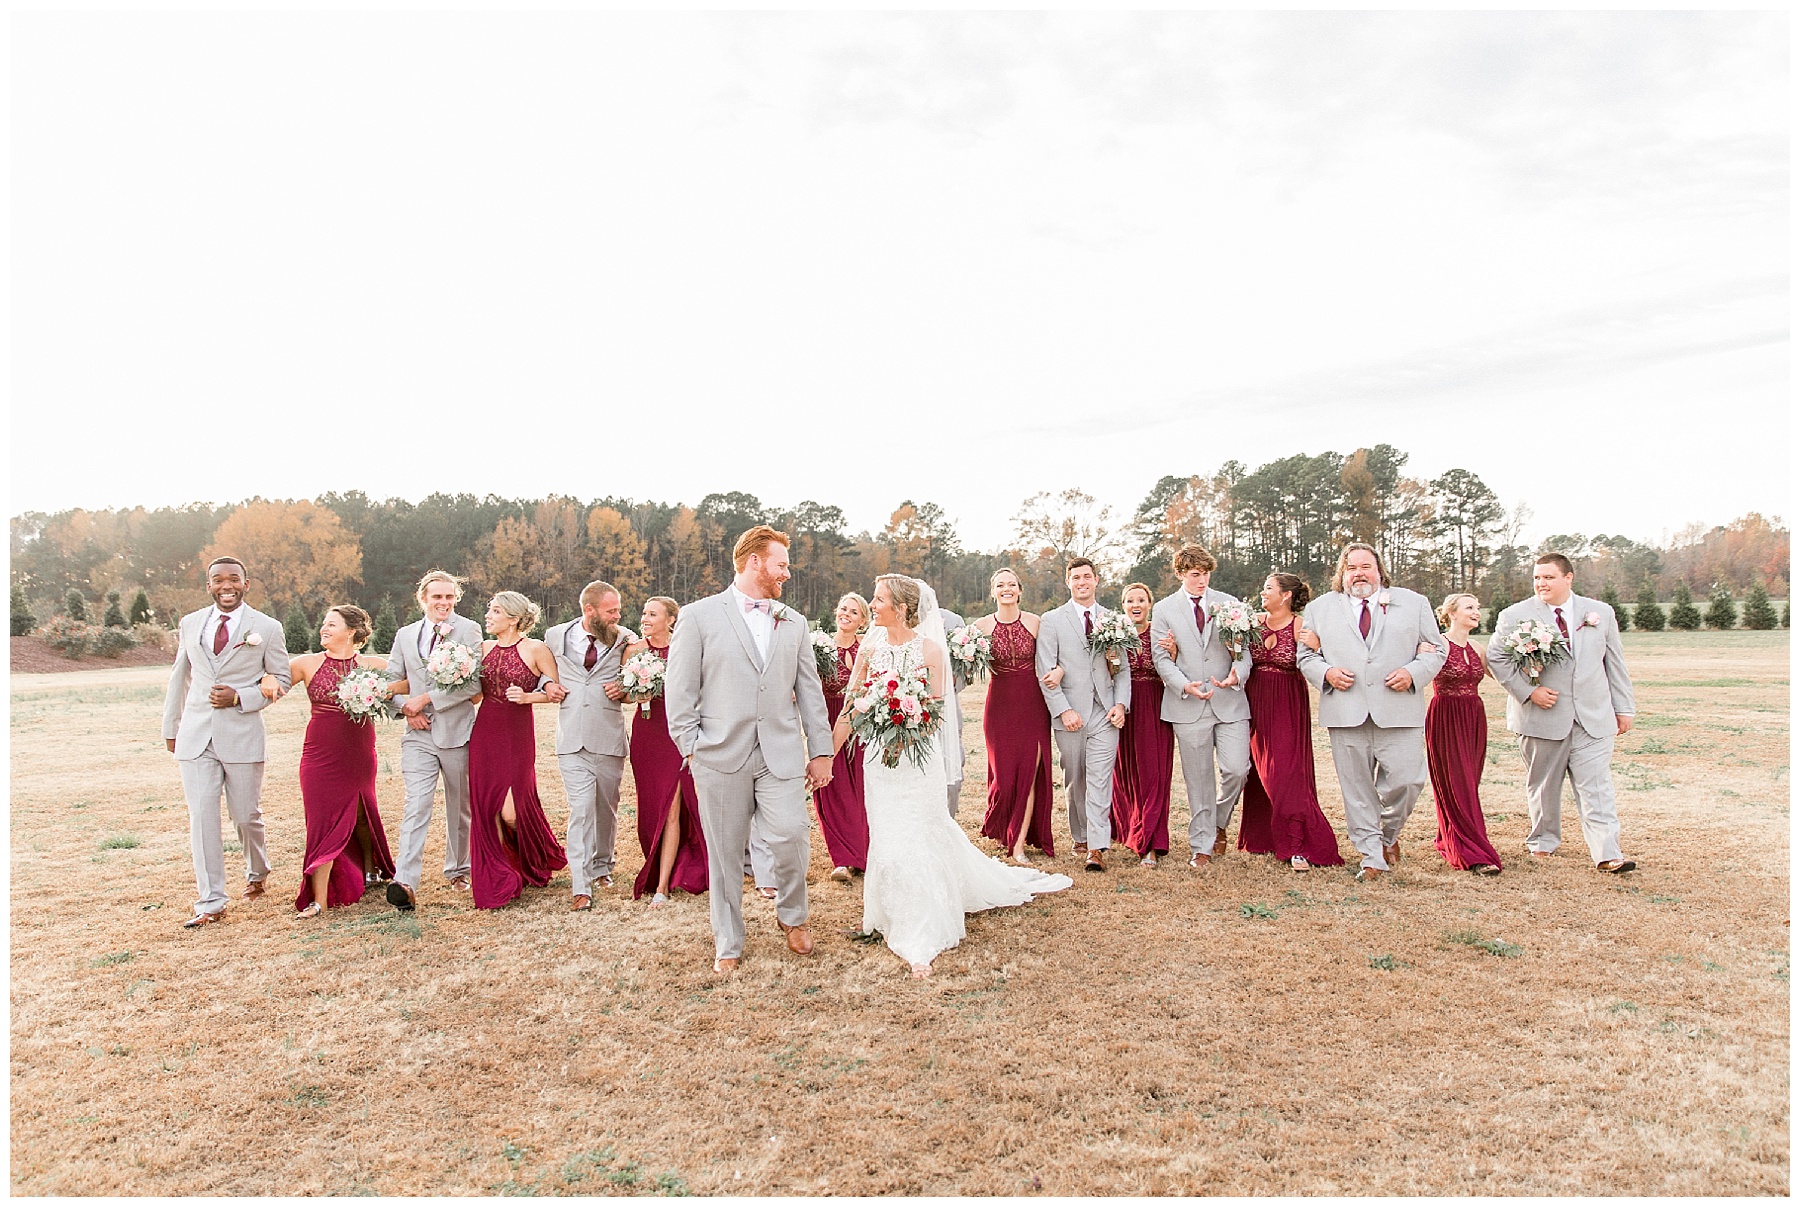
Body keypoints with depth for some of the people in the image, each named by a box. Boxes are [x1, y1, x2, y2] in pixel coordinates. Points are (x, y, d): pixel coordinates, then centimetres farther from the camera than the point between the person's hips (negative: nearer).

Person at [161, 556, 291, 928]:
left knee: (246, 816, 7)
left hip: (242, 734, -2)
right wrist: (171, 727, 19)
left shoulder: (267, 628, -1)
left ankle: (257, 874, 35)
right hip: (195, 737, 2)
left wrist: (240, 698, -12)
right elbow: (180, 677, 18)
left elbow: (280, 679, 3)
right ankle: (211, 902, 4)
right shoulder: (191, 624, 10)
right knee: (201, 818, -2)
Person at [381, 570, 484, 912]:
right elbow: (392, 680, 15)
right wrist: (406, 707, -4)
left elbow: (474, 683, -12)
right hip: (419, 734, 2)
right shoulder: (405, 635, 12)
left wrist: (426, 699, -14)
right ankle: (405, 882, -16)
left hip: (457, 731, -2)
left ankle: (457, 870, 29)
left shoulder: (469, 631, -2)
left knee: (460, 805, 11)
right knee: (416, 805, -11)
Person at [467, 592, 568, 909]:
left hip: (518, 734, -5)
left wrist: (528, 697, -17)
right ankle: (498, 880, 17)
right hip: (485, 732, 5)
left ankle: (540, 860, 27)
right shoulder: (484, 649, 9)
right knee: (486, 806, 2)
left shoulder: (535, 649, -6)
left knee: (512, 811, -6)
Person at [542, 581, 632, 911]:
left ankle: (602, 866, 34)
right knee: (581, 809, -10)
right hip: (572, 739, -1)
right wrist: (547, 685, 0)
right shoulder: (555, 637, 5)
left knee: (607, 807, 12)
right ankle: (580, 887, -7)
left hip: (609, 738, 1)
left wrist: (624, 690, -6)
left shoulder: (624, 640, 4)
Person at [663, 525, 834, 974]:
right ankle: (728, 945, 23)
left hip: (781, 754, 2)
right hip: (721, 755, -2)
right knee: (725, 853, 6)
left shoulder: (793, 622, 14)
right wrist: (691, 748, -5)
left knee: (790, 837, -8)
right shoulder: (700, 616, 1)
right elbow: (679, 690, 0)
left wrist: (820, 750, 10)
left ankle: (792, 914, 21)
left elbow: (809, 690, 14)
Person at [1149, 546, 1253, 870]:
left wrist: (1237, 674, -14)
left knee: (1236, 769, -8)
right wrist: (1185, 686, -15)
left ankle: (1218, 823, 22)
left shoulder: (1229, 604, 8)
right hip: (1188, 706, -1)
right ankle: (1201, 846, 17)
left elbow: (1245, 649, 7)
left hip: (1229, 701, 1)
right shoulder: (1163, 609, 5)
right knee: (1198, 779, 4)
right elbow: (1161, 658, 1)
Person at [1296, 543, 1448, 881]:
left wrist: (1413, 672, -7)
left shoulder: (1414, 603, 13)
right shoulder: (1319, 609, 13)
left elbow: (1434, 651, 12)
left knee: (1406, 780, -5)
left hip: (1399, 711, 0)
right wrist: (1326, 672, -7)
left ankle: (1389, 835, 24)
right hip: (1346, 713, 1)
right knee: (1357, 790, 2)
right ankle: (1373, 858, 12)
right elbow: (1306, 656, 14)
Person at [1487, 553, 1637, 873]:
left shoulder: (1601, 613, 10)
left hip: (1594, 716, 1)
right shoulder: (1514, 616, 0)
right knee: (1543, 785, 9)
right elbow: (1496, 659, -3)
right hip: (1541, 715, -1)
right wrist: (1528, 691, -13)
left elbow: (1615, 663, 13)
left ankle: (1606, 854, -5)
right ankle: (1543, 841, 25)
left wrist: (1623, 708, 12)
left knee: (1597, 787, -4)